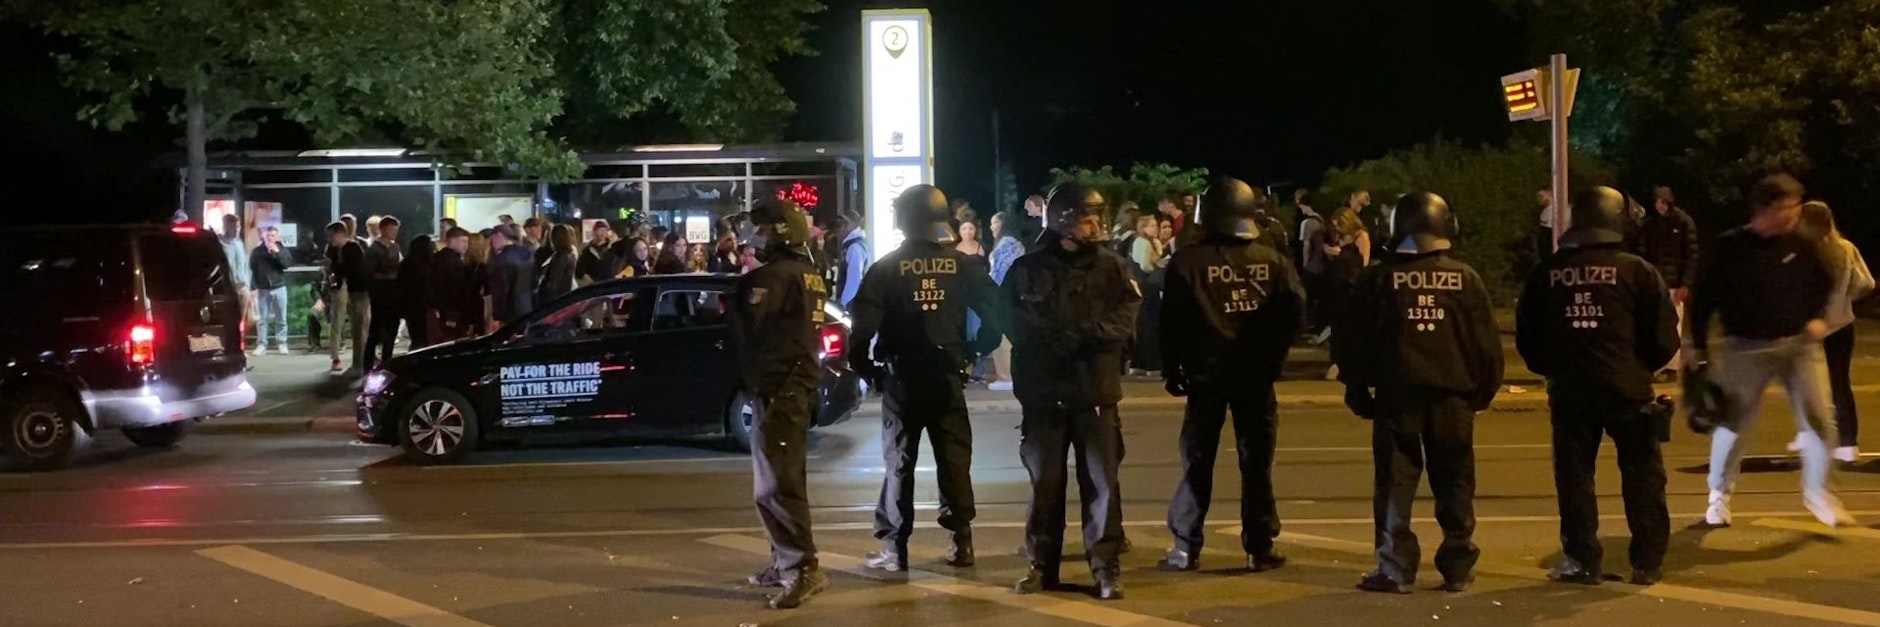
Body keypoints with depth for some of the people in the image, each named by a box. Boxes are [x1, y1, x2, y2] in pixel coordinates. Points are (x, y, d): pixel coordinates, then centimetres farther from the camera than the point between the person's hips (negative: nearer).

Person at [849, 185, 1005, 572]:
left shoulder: (887, 268, -6)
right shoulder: (961, 265, 0)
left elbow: (864, 322, -13)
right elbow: (994, 310, -1)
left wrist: (864, 366, 1)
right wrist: (974, 352, 11)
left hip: (901, 378, -2)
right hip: (948, 377, 2)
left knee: (899, 462, 4)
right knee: (955, 459, 8)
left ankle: (894, 548, 3)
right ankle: (961, 541, 8)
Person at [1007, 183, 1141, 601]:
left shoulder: (1112, 267, 4)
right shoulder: (1027, 269, 3)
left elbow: (1125, 319, -6)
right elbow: (1016, 325, 0)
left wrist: (1080, 332, -19)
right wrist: (1067, 337, -11)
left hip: (1095, 390, 0)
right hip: (1043, 392, 0)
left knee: (1101, 481, 0)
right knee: (1045, 482, 7)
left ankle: (1106, 567, 7)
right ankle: (1042, 565, 17)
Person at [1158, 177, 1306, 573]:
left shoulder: (1187, 262, -6)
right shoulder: (1273, 261, -1)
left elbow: (1172, 321, -7)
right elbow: (1295, 314, -3)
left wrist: (1172, 370, 3)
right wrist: (1273, 355, 8)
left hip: (1205, 373, -1)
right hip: (1256, 374, 1)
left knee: (1197, 462, 5)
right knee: (1257, 463, 7)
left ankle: (1186, 548, 5)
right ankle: (1259, 548, 7)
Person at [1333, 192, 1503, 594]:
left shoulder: (1379, 279, -1)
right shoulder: (1465, 278, 2)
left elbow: (1352, 339, 0)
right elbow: (1486, 340, 4)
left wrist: (1357, 391, 10)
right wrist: (1484, 389, 15)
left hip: (1397, 393, -1)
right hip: (1452, 393, 1)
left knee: (1395, 483, 2)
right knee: (1455, 483, 9)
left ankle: (1395, 571, 0)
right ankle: (1458, 569, 10)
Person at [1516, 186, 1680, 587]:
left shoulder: (1546, 273, 2)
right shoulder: (1637, 270, -5)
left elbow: (1526, 336, 7)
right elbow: (1664, 336, -5)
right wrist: (1642, 366, 13)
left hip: (1569, 387, 2)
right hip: (1627, 386, -1)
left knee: (1574, 474, 9)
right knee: (1642, 473, 9)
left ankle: (1584, 561, 8)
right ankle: (1647, 562, 9)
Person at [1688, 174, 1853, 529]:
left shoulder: (1802, 246, 1)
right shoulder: (1729, 248, -8)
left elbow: (1825, 284, 18)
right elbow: (1704, 296, -2)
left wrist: (1817, 317, 3)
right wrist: (1698, 346, -2)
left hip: (1800, 343, 3)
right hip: (1747, 347, -3)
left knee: (1819, 418, -2)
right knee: (1734, 421, 2)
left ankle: (1820, 493, 14)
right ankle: (1719, 496, 19)